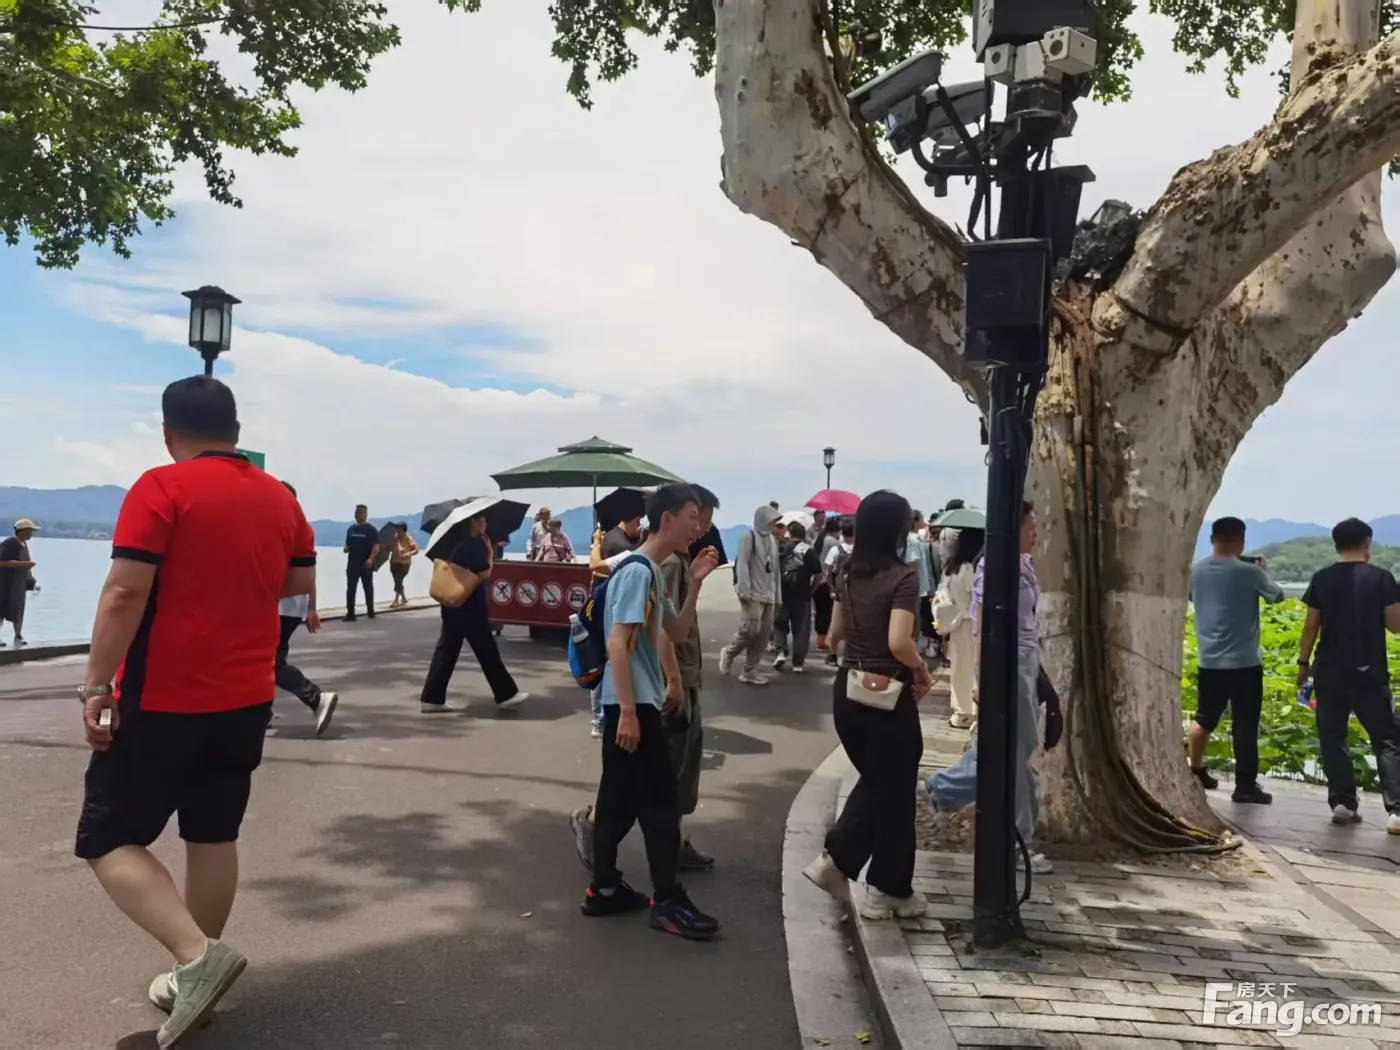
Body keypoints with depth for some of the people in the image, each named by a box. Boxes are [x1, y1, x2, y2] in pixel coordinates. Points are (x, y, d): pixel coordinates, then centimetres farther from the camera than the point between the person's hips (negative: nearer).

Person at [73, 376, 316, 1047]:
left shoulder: (161, 488, -12)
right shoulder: (279, 496, 6)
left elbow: (125, 593, -18)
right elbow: (302, 581, 15)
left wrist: (95, 687, -13)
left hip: (163, 701, -6)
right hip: (246, 700, 6)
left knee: (108, 840, 5)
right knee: (214, 837, 15)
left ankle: (196, 954, -10)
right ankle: (194, 976, 23)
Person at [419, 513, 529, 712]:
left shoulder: (458, 543, 11)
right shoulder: (472, 545, -17)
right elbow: (485, 573, -17)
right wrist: (490, 551, -6)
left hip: (455, 605, 9)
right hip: (469, 606, -9)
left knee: (446, 650, 8)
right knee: (487, 649, 0)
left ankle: (432, 698, 7)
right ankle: (505, 695, 9)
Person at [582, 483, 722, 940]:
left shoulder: (654, 573, 13)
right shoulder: (637, 570, -16)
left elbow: (678, 633, 18)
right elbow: (617, 644, -21)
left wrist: (695, 583, 8)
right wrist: (628, 711, -24)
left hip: (638, 702, 9)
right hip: (632, 704, -9)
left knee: (620, 799, 14)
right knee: (660, 800, -4)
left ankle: (604, 889, 23)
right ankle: (668, 902, 3)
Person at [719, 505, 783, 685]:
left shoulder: (773, 540, 17)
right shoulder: (749, 537, -5)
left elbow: (775, 569, 17)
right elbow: (742, 565, -12)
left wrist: (777, 595, 13)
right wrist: (744, 590, -20)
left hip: (768, 594, 7)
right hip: (752, 593, -7)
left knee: (764, 633, 3)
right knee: (751, 628, -15)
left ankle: (749, 670, 10)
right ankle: (729, 652, 11)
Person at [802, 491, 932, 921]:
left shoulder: (848, 574, 4)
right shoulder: (902, 577, -16)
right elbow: (898, 642, -26)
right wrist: (922, 668, -9)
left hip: (849, 690, 7)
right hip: (889, 696, -7)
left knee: (873, 782, 24)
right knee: (894, 791, 9)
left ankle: (835, 858, 15)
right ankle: (888, 891, 21)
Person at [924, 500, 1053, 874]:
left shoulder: (1025, 564, 10)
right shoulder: (994, 566, -15)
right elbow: (983, 628, -17)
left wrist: (1034, 660, 13)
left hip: (1027, 663, 9)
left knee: (1009, 748, 17)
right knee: (1014, 753, 2)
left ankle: (943, 787, 34)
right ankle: (1019, 841, 15)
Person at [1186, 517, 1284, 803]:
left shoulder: (1196, 570, 1)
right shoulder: (1248, 572, -12)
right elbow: (1278, 595, 3)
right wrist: (1261, 573, 18)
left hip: (1208, 660, 5)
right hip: (1244, 662, -5)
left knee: (1204, 718, 17)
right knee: (1245, 725, 2)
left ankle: (1195, 772, 26)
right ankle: (1245, 786, 5)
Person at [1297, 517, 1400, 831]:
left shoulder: (1321, 579, 1)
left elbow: (1311, 626, 2)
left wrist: (1303, 663, 11)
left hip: (1329, 671, 2)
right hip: (1368, 672, -2)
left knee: (1332, 737, 10)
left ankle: (1342, 803, 9)